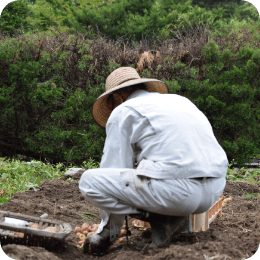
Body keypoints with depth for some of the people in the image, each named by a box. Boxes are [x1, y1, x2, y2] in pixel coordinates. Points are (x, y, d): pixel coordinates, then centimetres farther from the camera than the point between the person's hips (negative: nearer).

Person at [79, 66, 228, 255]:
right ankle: (170, 216, 11)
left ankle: (161, 217, -2)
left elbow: (115, 171, 5)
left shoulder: (122, 112, 7)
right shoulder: (179, 100, 27)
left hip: (175, 189, -8)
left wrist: (110, 232, 15)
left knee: (90, 181, 0)